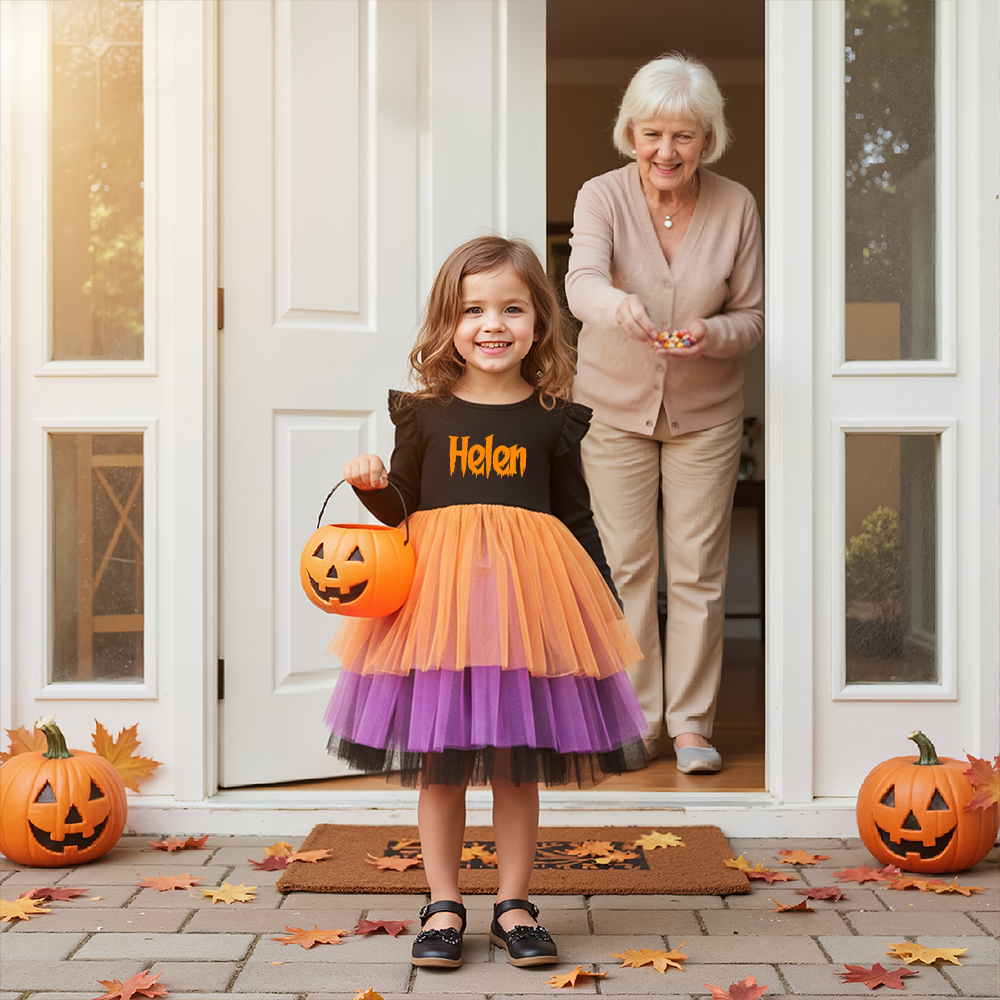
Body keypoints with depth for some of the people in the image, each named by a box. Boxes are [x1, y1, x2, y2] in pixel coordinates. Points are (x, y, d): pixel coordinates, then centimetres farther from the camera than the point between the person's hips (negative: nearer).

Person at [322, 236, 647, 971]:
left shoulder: (552, 421, 4)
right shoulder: (424, 414, 3)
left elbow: (577, 519, 9)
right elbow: (399, 513, 9)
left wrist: (606, 602, 6)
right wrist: (372, 486, -12)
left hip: (524, 593, 0)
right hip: (438, 588, 0)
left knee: (518, 765, 7)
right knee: (436, 763, 6)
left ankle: (515, 905, 22)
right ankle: (444, 906, 20)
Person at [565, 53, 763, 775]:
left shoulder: (736, 207, -7)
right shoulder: (602, 197, -11)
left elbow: (753, 317, -2)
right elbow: (582, 281, -29)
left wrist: (710, 334, -24)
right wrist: (616, 304, -53)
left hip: (706, 412, 1)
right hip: (616, 407, 0)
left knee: (698, 570, 3)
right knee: (627, 566, 5)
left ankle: (691, 720, 16)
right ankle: (638, 720, 18)